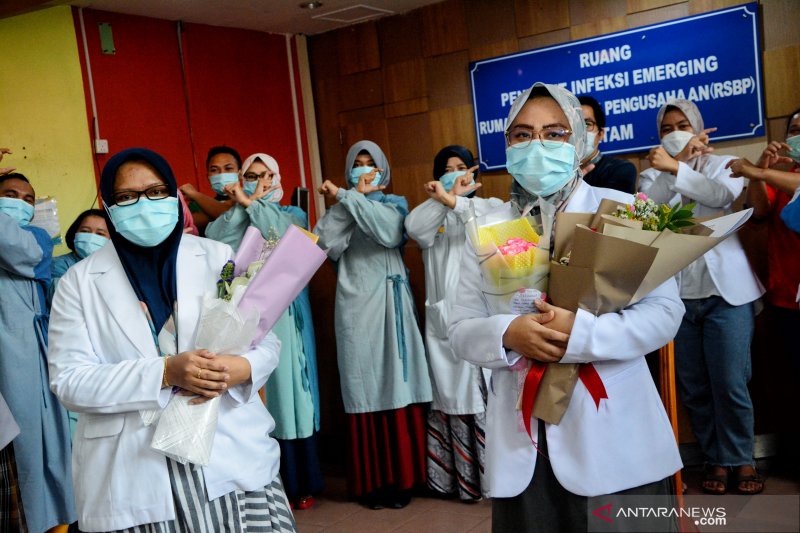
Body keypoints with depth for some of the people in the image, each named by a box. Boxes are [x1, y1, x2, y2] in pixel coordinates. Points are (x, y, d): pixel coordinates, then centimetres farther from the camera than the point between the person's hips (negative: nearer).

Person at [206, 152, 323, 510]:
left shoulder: (291, 213, 13)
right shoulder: (232, 219, 14)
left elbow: (290, 237, -11)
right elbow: (214, 245, -7)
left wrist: (253, 204, -6)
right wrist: (241, 206, -7)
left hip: (284, 311, -1)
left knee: (288, 384, -1)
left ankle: (300, 483, 6)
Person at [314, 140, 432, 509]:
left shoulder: (394, 204, 10)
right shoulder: (342, 208, 13)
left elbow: (389, 232, -14)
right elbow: (327, 245, -6)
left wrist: (348, 197, -12)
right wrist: (346, 201, -9)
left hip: (388, 302, -1)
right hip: (355, 303, 1)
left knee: (396, 386, -2)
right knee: (364, 390, 0)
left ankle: (401, 477, 7)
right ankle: (372, 480, 8)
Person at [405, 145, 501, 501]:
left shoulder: (490, 205, 14)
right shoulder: (432, 214, 16)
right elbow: (414, 229, -7)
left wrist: (453, 201, -15)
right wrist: (443, 198, -14)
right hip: (444, 316, 2)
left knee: (488, 392, -7)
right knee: (450, 393, 1)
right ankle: (458, 477, 7)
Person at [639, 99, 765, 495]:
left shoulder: (722, 164, 10)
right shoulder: (652, 175, 15)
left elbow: (724, 195, -13)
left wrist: (676, 167, -21)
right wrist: (679, 160, -11)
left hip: (725, 289, -2)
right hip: (676, 294, 2)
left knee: (729, 383, -5)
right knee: (692, 387, 3)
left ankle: (741, 458, 12)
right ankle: (716, 458, 17)